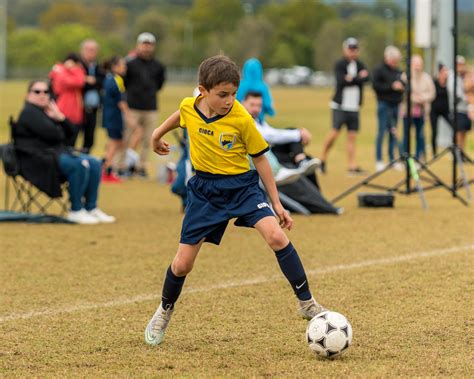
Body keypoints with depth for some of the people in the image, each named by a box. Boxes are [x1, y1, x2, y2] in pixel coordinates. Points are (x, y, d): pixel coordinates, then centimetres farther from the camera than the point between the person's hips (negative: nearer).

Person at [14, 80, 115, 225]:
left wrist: (60, 117, -3)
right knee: (79, 165, -29)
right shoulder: (29, 112, -9)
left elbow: (70, 131, 14)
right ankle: (76, 211, -23)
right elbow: (52, 134, -21)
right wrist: (61, 131, 2)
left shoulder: (47, 111, 21)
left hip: (58, 153, 10)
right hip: (40, 158, -10)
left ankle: (91, 208, -3)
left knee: (94, 164, -2)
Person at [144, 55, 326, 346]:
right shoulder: (189, 107, -10)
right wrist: (158, 134, 34)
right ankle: (165, 311, 32)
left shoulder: (241, 119, -17)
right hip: (205, 188, 2)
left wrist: (277, 203, -4)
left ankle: (307, 304, -14)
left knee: (276, 236, -27)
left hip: (242, 185, -2)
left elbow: (260, 157, -5)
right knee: (182, 265, 2)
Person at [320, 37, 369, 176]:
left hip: (354, 107, 5)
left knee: (352, 136, 2)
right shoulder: (339, 64, -2)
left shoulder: (360, 65, 12)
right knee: (335, 132, -11)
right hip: (340, 106, -5)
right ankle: (323, 159, 5)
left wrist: (352, 78, -16)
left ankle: (352, 166, 1)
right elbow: (341, 81, -18)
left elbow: (366, 77, -7)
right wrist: (359, 77, -12)